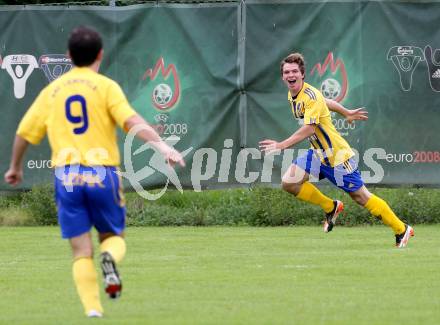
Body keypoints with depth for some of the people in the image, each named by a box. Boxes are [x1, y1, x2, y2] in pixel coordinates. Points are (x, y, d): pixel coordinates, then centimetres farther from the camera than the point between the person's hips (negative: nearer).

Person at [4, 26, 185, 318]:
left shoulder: (52, 91, 12)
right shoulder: (106, 86, 1)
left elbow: (24, 133, 16)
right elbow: (132, 121, -14)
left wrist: (15, 168, 32)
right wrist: (162, 145, -21)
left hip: (67, 176, 2)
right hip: (102, 174, -2)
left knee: (81, 250, 6)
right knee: (113, 236, 16)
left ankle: (92, 308, -9)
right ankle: (110, 258, -18)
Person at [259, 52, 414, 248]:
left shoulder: (311, 96, -23)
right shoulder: (292, 95, 4)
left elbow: (309, 129, -32)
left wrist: (281, 145, -36)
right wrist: (346, 113, 31)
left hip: (337, 155, -8)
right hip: (318, 154, 8)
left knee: (360, 196, -1)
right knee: (289, 182, -8)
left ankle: (401, 230, 14)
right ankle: (330, 208, 12)